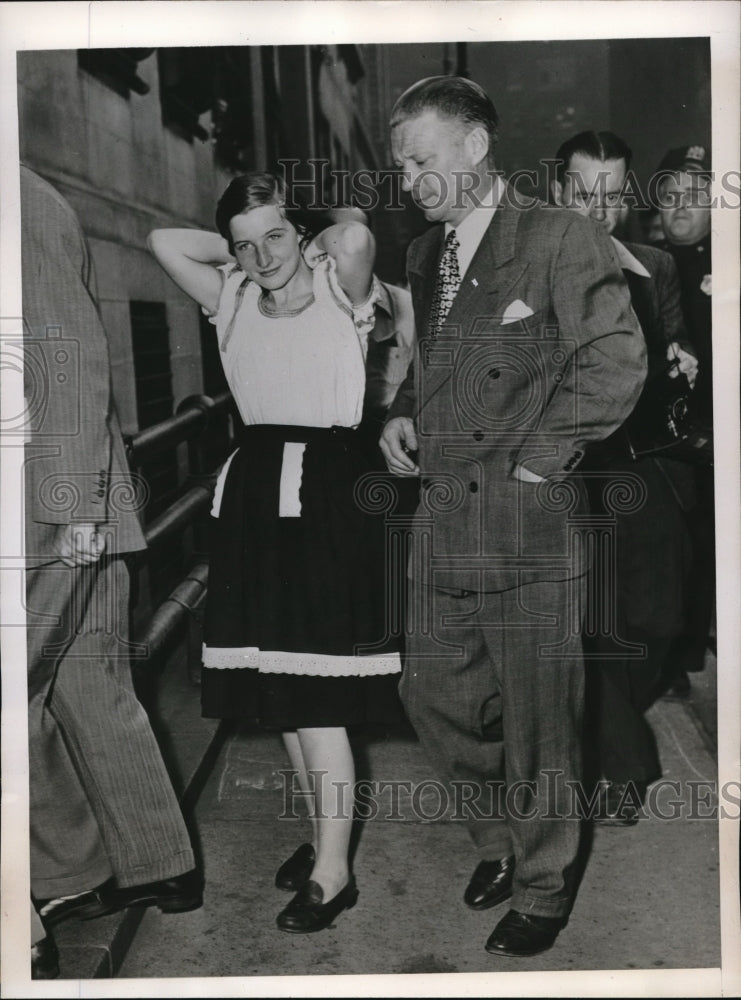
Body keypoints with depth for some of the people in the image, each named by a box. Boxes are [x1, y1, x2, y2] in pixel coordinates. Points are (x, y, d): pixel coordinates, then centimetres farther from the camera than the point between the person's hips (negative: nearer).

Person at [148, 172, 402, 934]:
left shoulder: (339, 292, 0)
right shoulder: (231, 301, 12)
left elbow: (358, 235, -20)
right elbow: (164, 242, 2)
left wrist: (308, 250, -1)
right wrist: (243, 250, 7)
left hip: (329, 491, -5)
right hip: (254, 494, 5)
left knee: (315, 696, -5)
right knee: (278, 691, 11)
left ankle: (332, 870, 7)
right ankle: (324, 831, 28)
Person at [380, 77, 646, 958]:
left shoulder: (559, 239, -8)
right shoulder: (425, 254, 15)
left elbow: (618, 362, -13)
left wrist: (535, 459, -13)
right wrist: (402, 413, 9)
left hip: (527, 524, -7)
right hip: (442, 518, 7)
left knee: (537, 721, 4)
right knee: (433, 695, 14)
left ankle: (542, 891, 25)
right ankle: (499, 839, 38)